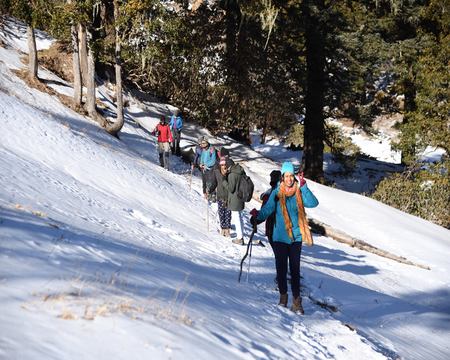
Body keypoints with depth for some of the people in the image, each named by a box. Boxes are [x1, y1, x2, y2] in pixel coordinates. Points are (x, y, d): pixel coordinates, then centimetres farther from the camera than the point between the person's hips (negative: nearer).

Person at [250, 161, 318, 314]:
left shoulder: (299, 192, -1)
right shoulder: (277, 193, -3)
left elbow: (313, 203, -15)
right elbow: (267, 209, -12)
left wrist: (303, 187, -25)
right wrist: (257, 216, -31)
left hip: (296, 237, 0)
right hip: (280, 237, 0)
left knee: (295, 269, 1)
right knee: (281, 268, 5)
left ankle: (296, 301, 6)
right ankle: (283, 296, 23)